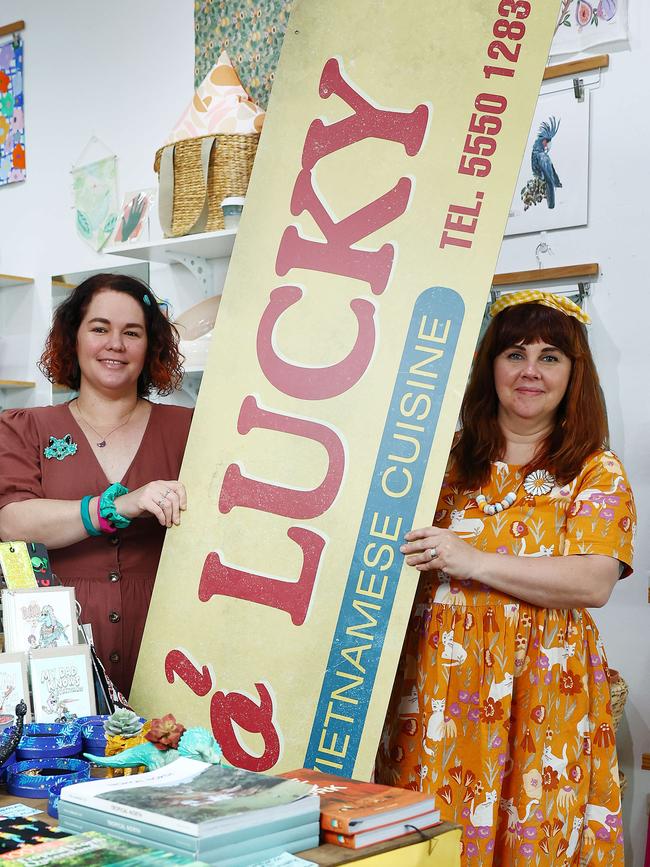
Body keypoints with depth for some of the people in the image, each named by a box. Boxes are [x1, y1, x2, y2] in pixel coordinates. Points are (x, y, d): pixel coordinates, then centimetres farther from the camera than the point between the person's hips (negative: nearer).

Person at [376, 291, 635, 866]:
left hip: (540, 693, -2)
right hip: (437, 686, 2)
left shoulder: (598, 474, 2)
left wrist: (473, 562, -18)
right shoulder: (448, 460, 10)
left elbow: (595, 583, -12)